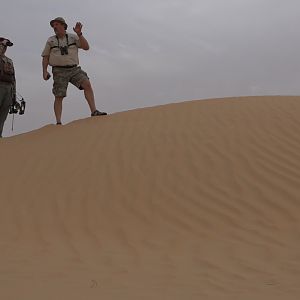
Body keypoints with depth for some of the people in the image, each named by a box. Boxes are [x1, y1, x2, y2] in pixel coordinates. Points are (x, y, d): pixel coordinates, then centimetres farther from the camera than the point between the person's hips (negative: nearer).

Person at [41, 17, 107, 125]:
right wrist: (45, 71, -1)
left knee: (87, 84, -20)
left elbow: (86, 47, -2)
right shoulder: (50, 41, 10)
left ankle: (94, 111, -22)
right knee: (59, 97, -6)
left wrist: (79, 34, -12)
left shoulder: (73, 37, 9)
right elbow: (45, 57, 12)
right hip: (59, 71, -1)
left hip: (74, 69, 1)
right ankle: (58, 122, -4)